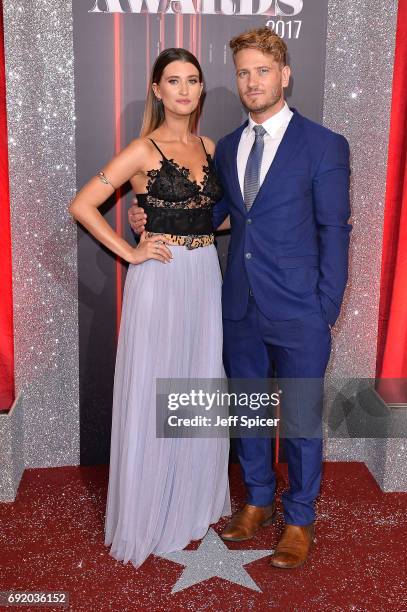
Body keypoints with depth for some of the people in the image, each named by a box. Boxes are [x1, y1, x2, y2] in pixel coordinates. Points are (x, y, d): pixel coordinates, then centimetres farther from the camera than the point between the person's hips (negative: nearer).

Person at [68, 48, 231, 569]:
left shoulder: (209, 147, 10)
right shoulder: (143, 150, -8)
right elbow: (81, 205, -10)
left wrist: (200, 230, 3)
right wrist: (129, 251, -11)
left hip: (206, 278, 6)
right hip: (161, 279, -6)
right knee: (155, 394, 4)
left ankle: (194, 501, 33)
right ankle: (151, 514, 22)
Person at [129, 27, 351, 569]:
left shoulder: (324, 145, -6)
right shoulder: (227, 147, 9)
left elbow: (334, 231, -7)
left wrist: (327, 308, -10)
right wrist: (153, 220, 1)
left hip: (298, 311, -5)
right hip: (240, 308, 5)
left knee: (302, 419, 8)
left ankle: (300, 520, 28)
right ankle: (258, 501, 39)